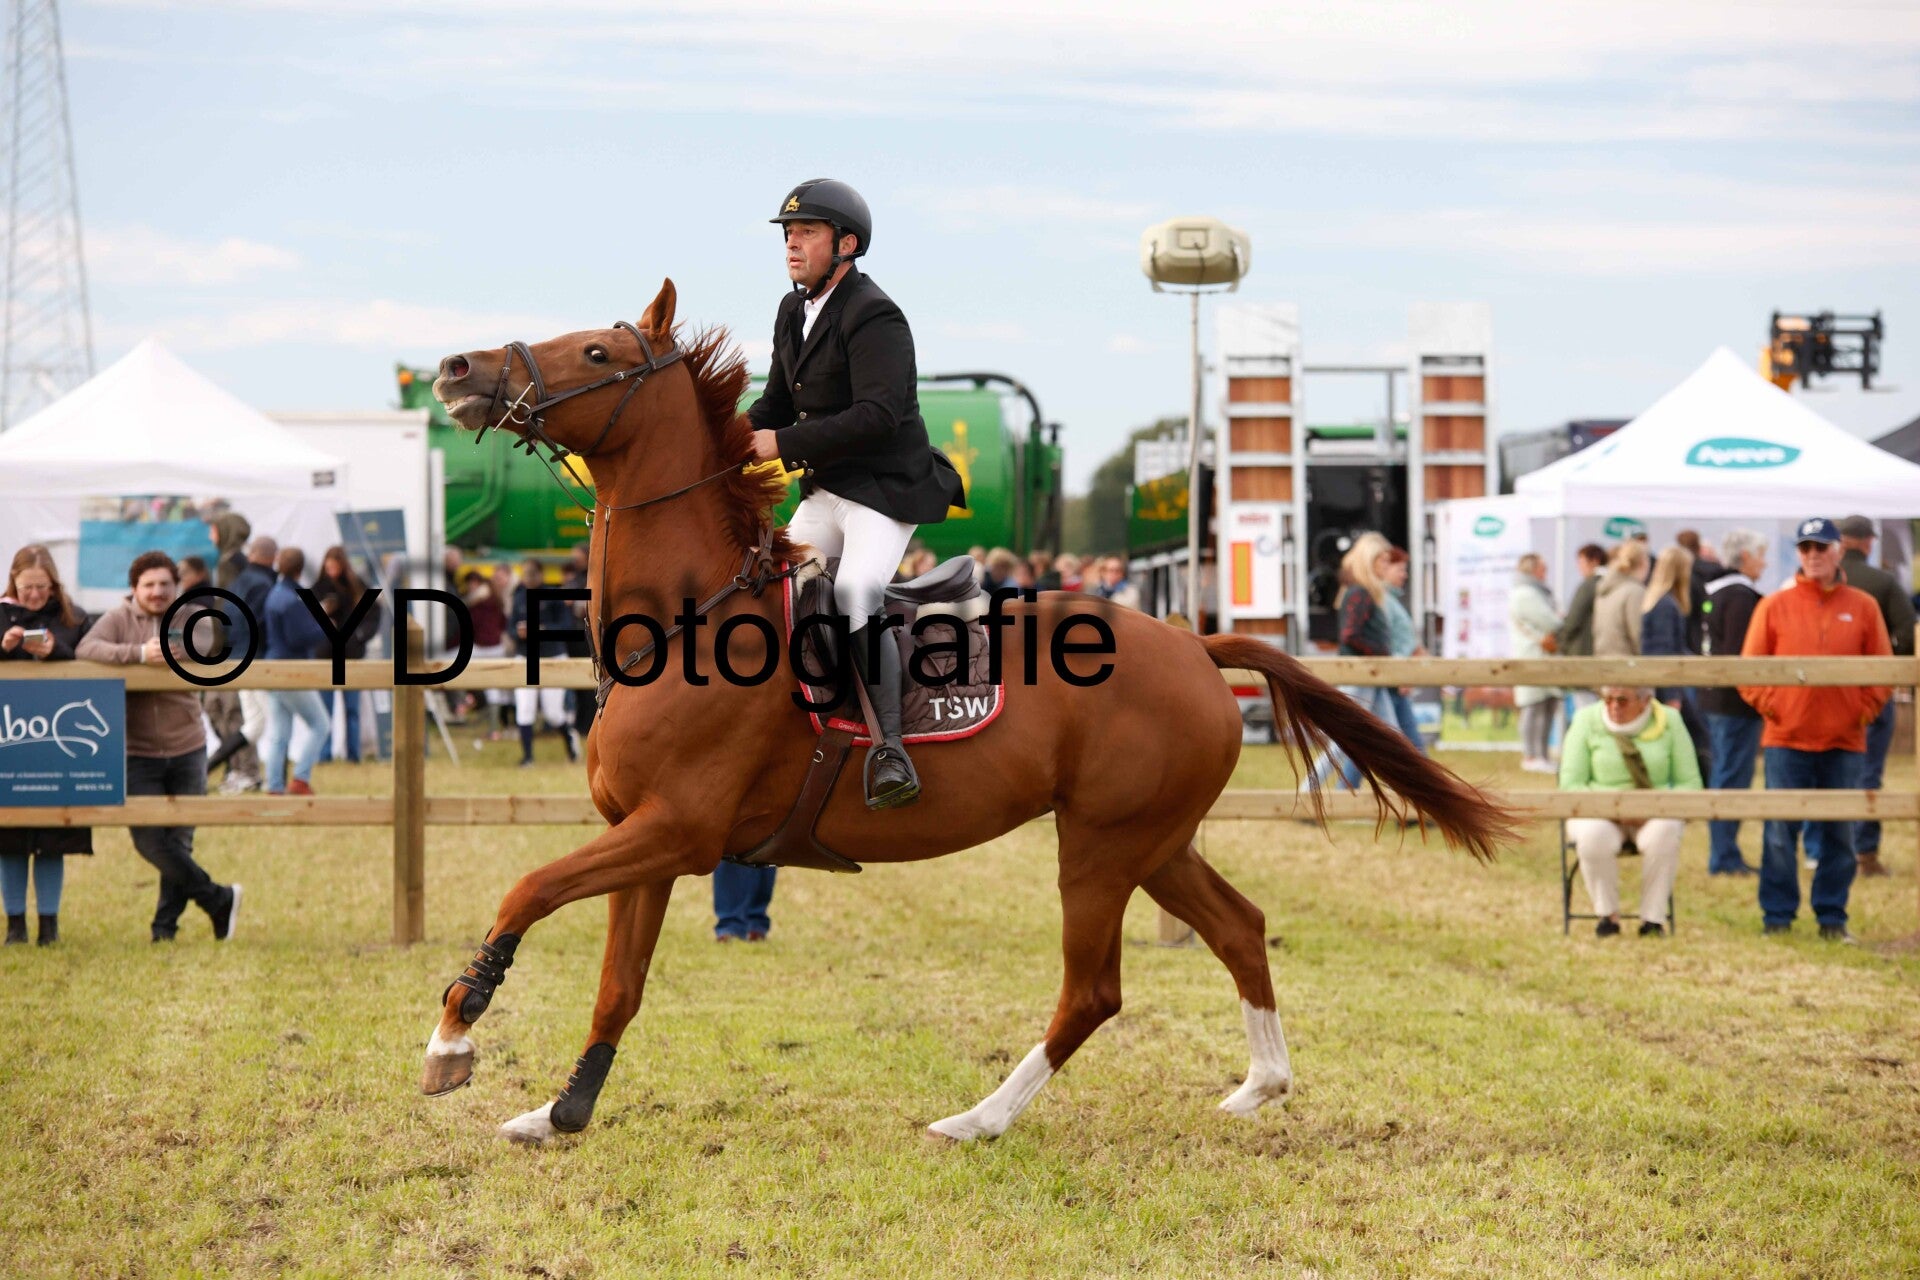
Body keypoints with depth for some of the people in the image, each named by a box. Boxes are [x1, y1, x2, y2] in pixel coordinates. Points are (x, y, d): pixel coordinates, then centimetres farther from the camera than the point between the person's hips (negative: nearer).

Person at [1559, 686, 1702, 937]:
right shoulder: (1587, 721, -1)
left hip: (1654, 815, 0)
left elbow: (1690, 784, 2)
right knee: (1593, 837, -36)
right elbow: (1570, 785, -5)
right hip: (1599, 813, 0)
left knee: (1663, 834, -36)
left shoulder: (1669, 721, 1)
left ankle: (1653, 918, -22)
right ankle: (1607, 914, -15)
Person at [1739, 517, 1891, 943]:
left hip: (1845, 740, 1)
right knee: (1780, 832, -1)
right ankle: (1777, 916, 7)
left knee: (1840, 834, 6)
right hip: (1786, 739, -1)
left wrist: (1866, 709, -2)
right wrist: (1770, 705, -6)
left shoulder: (1862, 607, 6)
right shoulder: (1775, 606, 2)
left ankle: (1832, 917, 15)